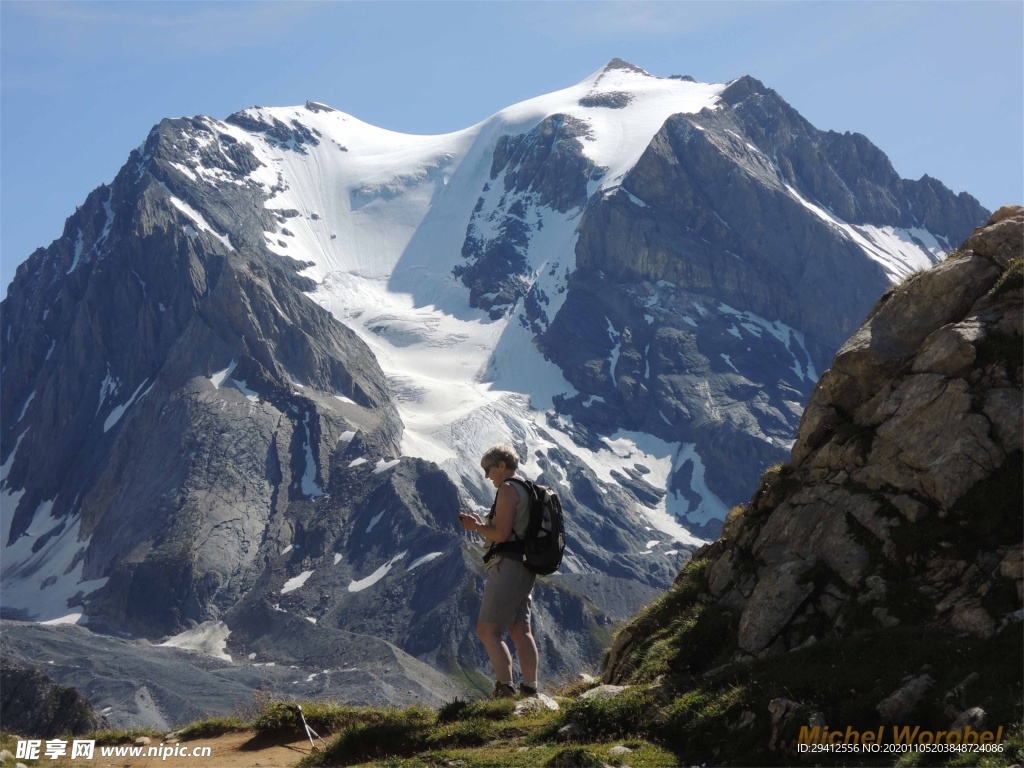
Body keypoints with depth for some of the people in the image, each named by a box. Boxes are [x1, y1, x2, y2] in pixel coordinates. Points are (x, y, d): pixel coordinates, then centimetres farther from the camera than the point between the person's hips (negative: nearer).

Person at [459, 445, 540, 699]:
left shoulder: (507, 490, -10)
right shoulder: (527, 491, 19)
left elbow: (502, 534, -18)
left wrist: (476, 527, -4)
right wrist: (482, 525, 18)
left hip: (507, 567, -10)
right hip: (525, 570, 10)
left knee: (487, 630, -10)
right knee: (520, 630, 8)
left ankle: (505, 689, -18)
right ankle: (530, 689, 6)